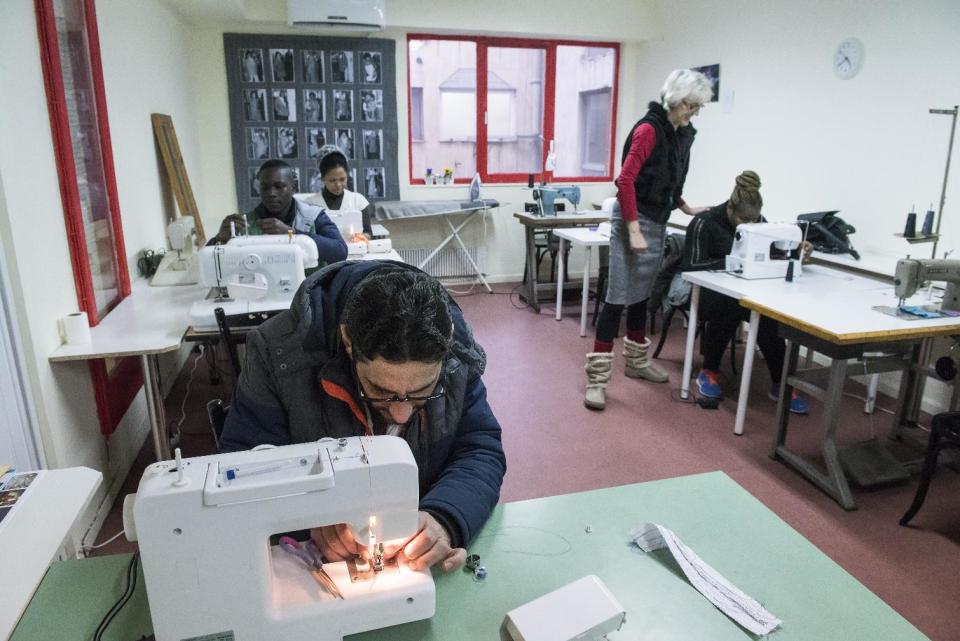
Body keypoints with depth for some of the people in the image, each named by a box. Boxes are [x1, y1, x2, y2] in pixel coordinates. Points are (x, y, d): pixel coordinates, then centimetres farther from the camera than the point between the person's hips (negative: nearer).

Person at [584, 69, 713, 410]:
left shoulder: (683, 133, 11)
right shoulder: (649, 129, -14)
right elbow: (625, 180, -20)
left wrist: (686, 208, 20)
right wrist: (634, 230, -24)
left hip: (658, 222, 9)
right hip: (634, 220, -9)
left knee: (641, 295, 17)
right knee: (618, 298, -9)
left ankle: (636, 361, 31)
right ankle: (597, 377, -4)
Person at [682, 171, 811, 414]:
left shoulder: (758, 222, 6)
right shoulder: (705, 222, -11)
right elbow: (691, 266, -18)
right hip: (707, 290, -4)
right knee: (729, 307, -37)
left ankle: (780, 383, -17)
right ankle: (709, 372, -15)